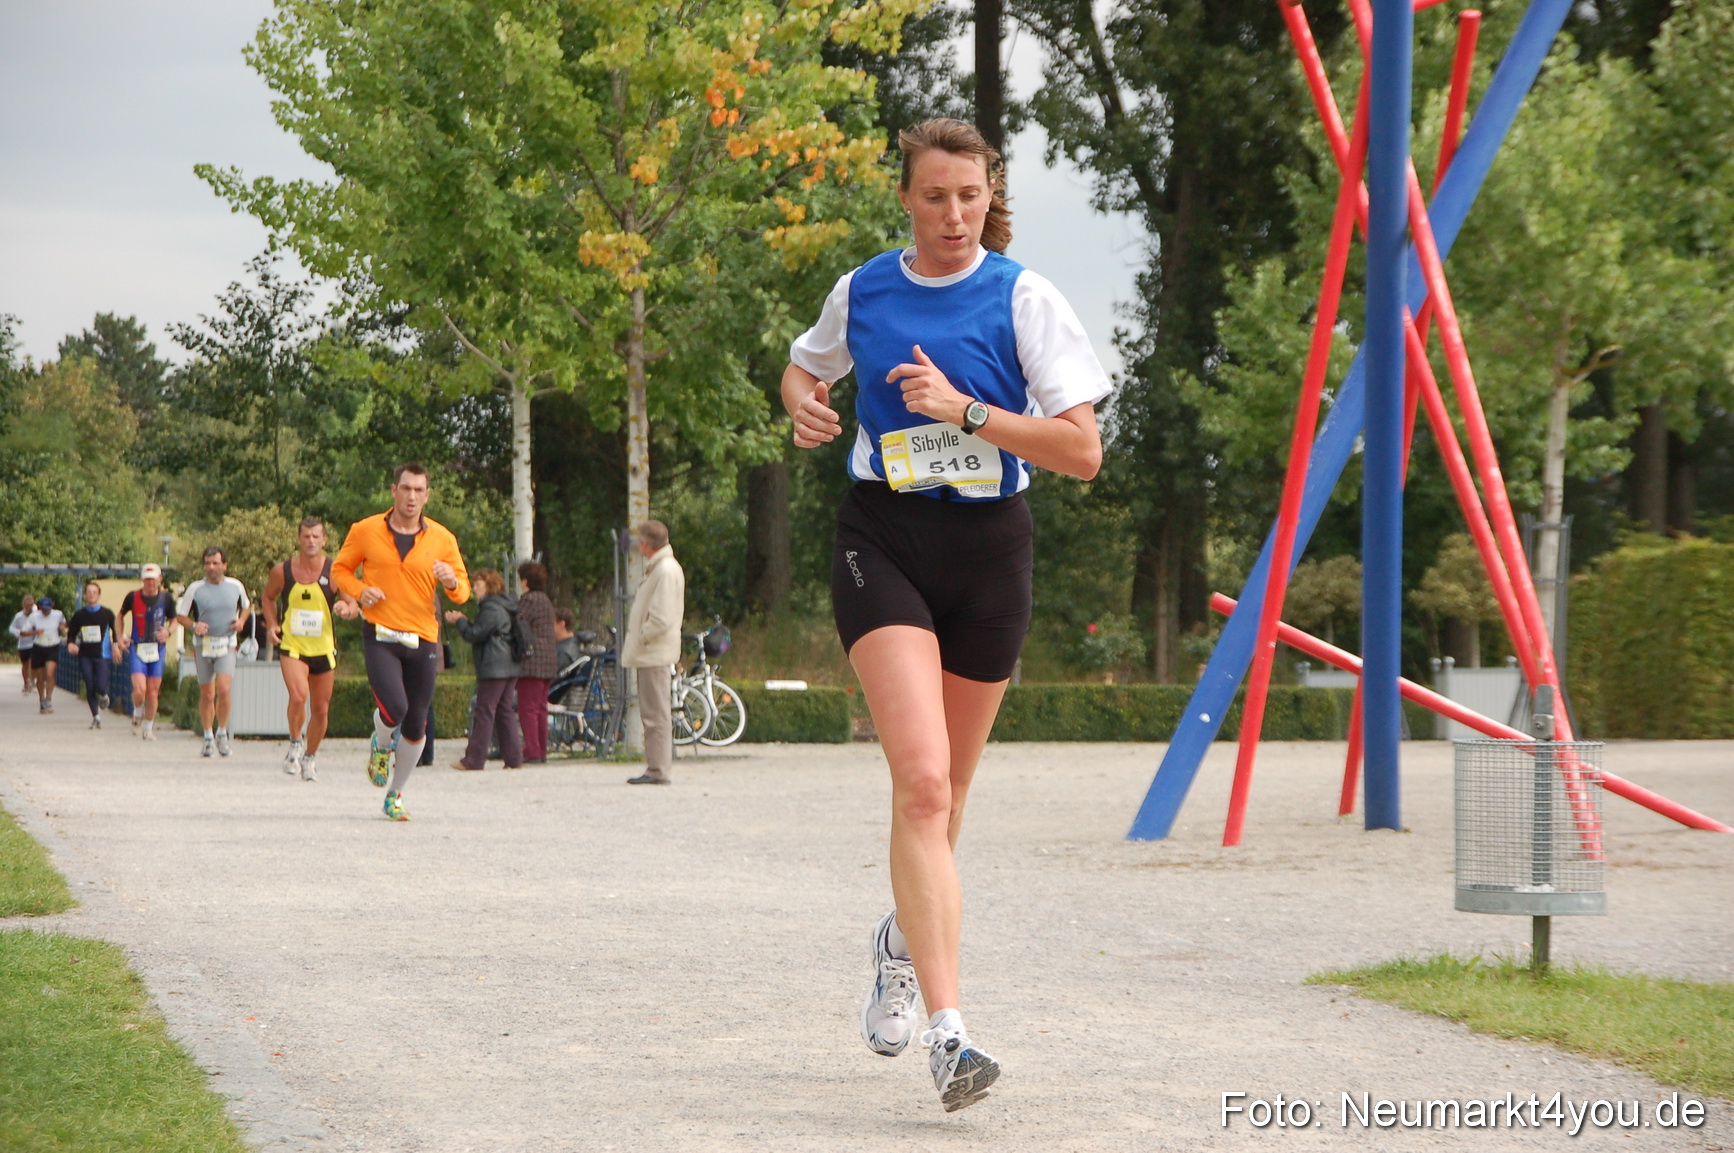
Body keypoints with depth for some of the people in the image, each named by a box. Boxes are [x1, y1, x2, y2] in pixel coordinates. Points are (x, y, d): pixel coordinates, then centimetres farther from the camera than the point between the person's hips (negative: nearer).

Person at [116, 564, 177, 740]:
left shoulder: (166, 598, -4)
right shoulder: (133, 597, -6)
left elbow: (173, 620, 10)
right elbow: (120, 616, 12)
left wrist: (168, 632, -11)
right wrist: (120, 637, 0)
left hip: (157, 648, 1)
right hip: (137, 648, -1)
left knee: (153, 692, 3)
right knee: (139, 689, -16)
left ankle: (148, 727, 21)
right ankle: (137, 714, 15)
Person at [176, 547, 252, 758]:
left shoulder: (236, 586, 4)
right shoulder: (195, 589, -1)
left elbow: (246, 606, 22)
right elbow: (180, 615, 5)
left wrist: (241, 621, 1)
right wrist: (193, 626, -14)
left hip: (226, 646, -1)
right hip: (203, 645, 1)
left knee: (223, 689, -18)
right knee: (206, 695, 6)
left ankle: (222, 733, 0)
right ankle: (208, 737, 21)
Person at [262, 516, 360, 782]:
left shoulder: (334, 572, -4)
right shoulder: (282, 571, -2)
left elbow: (353, 606, -2)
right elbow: (268, 598, 16)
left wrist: (346, 609, -26)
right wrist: (272, 625, 1)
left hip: (323, 648, 1)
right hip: (292, 647, -1)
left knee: (320, 710, 9)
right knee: (298, 696, -26)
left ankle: (310, 757, 30)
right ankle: (295, 745, -3)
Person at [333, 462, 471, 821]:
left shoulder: (442, 539, 5)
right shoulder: (365, 531, 1)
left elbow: (462, 592, 9)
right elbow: (340, 569, 11)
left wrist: (452, 582, -15)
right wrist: (359, 591, -10)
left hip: (423, 641, 2)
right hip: (380, 636, -2)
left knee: (416, 727, 4)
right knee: (394, 707, -22)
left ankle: (395, 794, 24)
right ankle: (381, 747, 14)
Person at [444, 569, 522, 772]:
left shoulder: (491, 608, -12)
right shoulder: (504, 606, 19)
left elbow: (475, 634, -13)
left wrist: (460, 622, 2)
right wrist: (464, 621, 15)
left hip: (493, 669, -10)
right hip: (510, 666, 10)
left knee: (484, 711, -7)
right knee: (505, 711, 10)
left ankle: (473, 759, -6)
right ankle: (514, 758, 7)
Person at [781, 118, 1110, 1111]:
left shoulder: (1022, 299, -3)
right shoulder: (861, 294, 4)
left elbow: (1083, 449, -9)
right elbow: (805, 365, 27)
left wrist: (964, 409, -17)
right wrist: (804, 402, 4)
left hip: (989, 550, 1)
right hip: (883, 543, -1)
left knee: (945, 791, 14)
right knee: (922, 779, -19)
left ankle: (905, 939, 46)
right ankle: (948, 1030, -26)